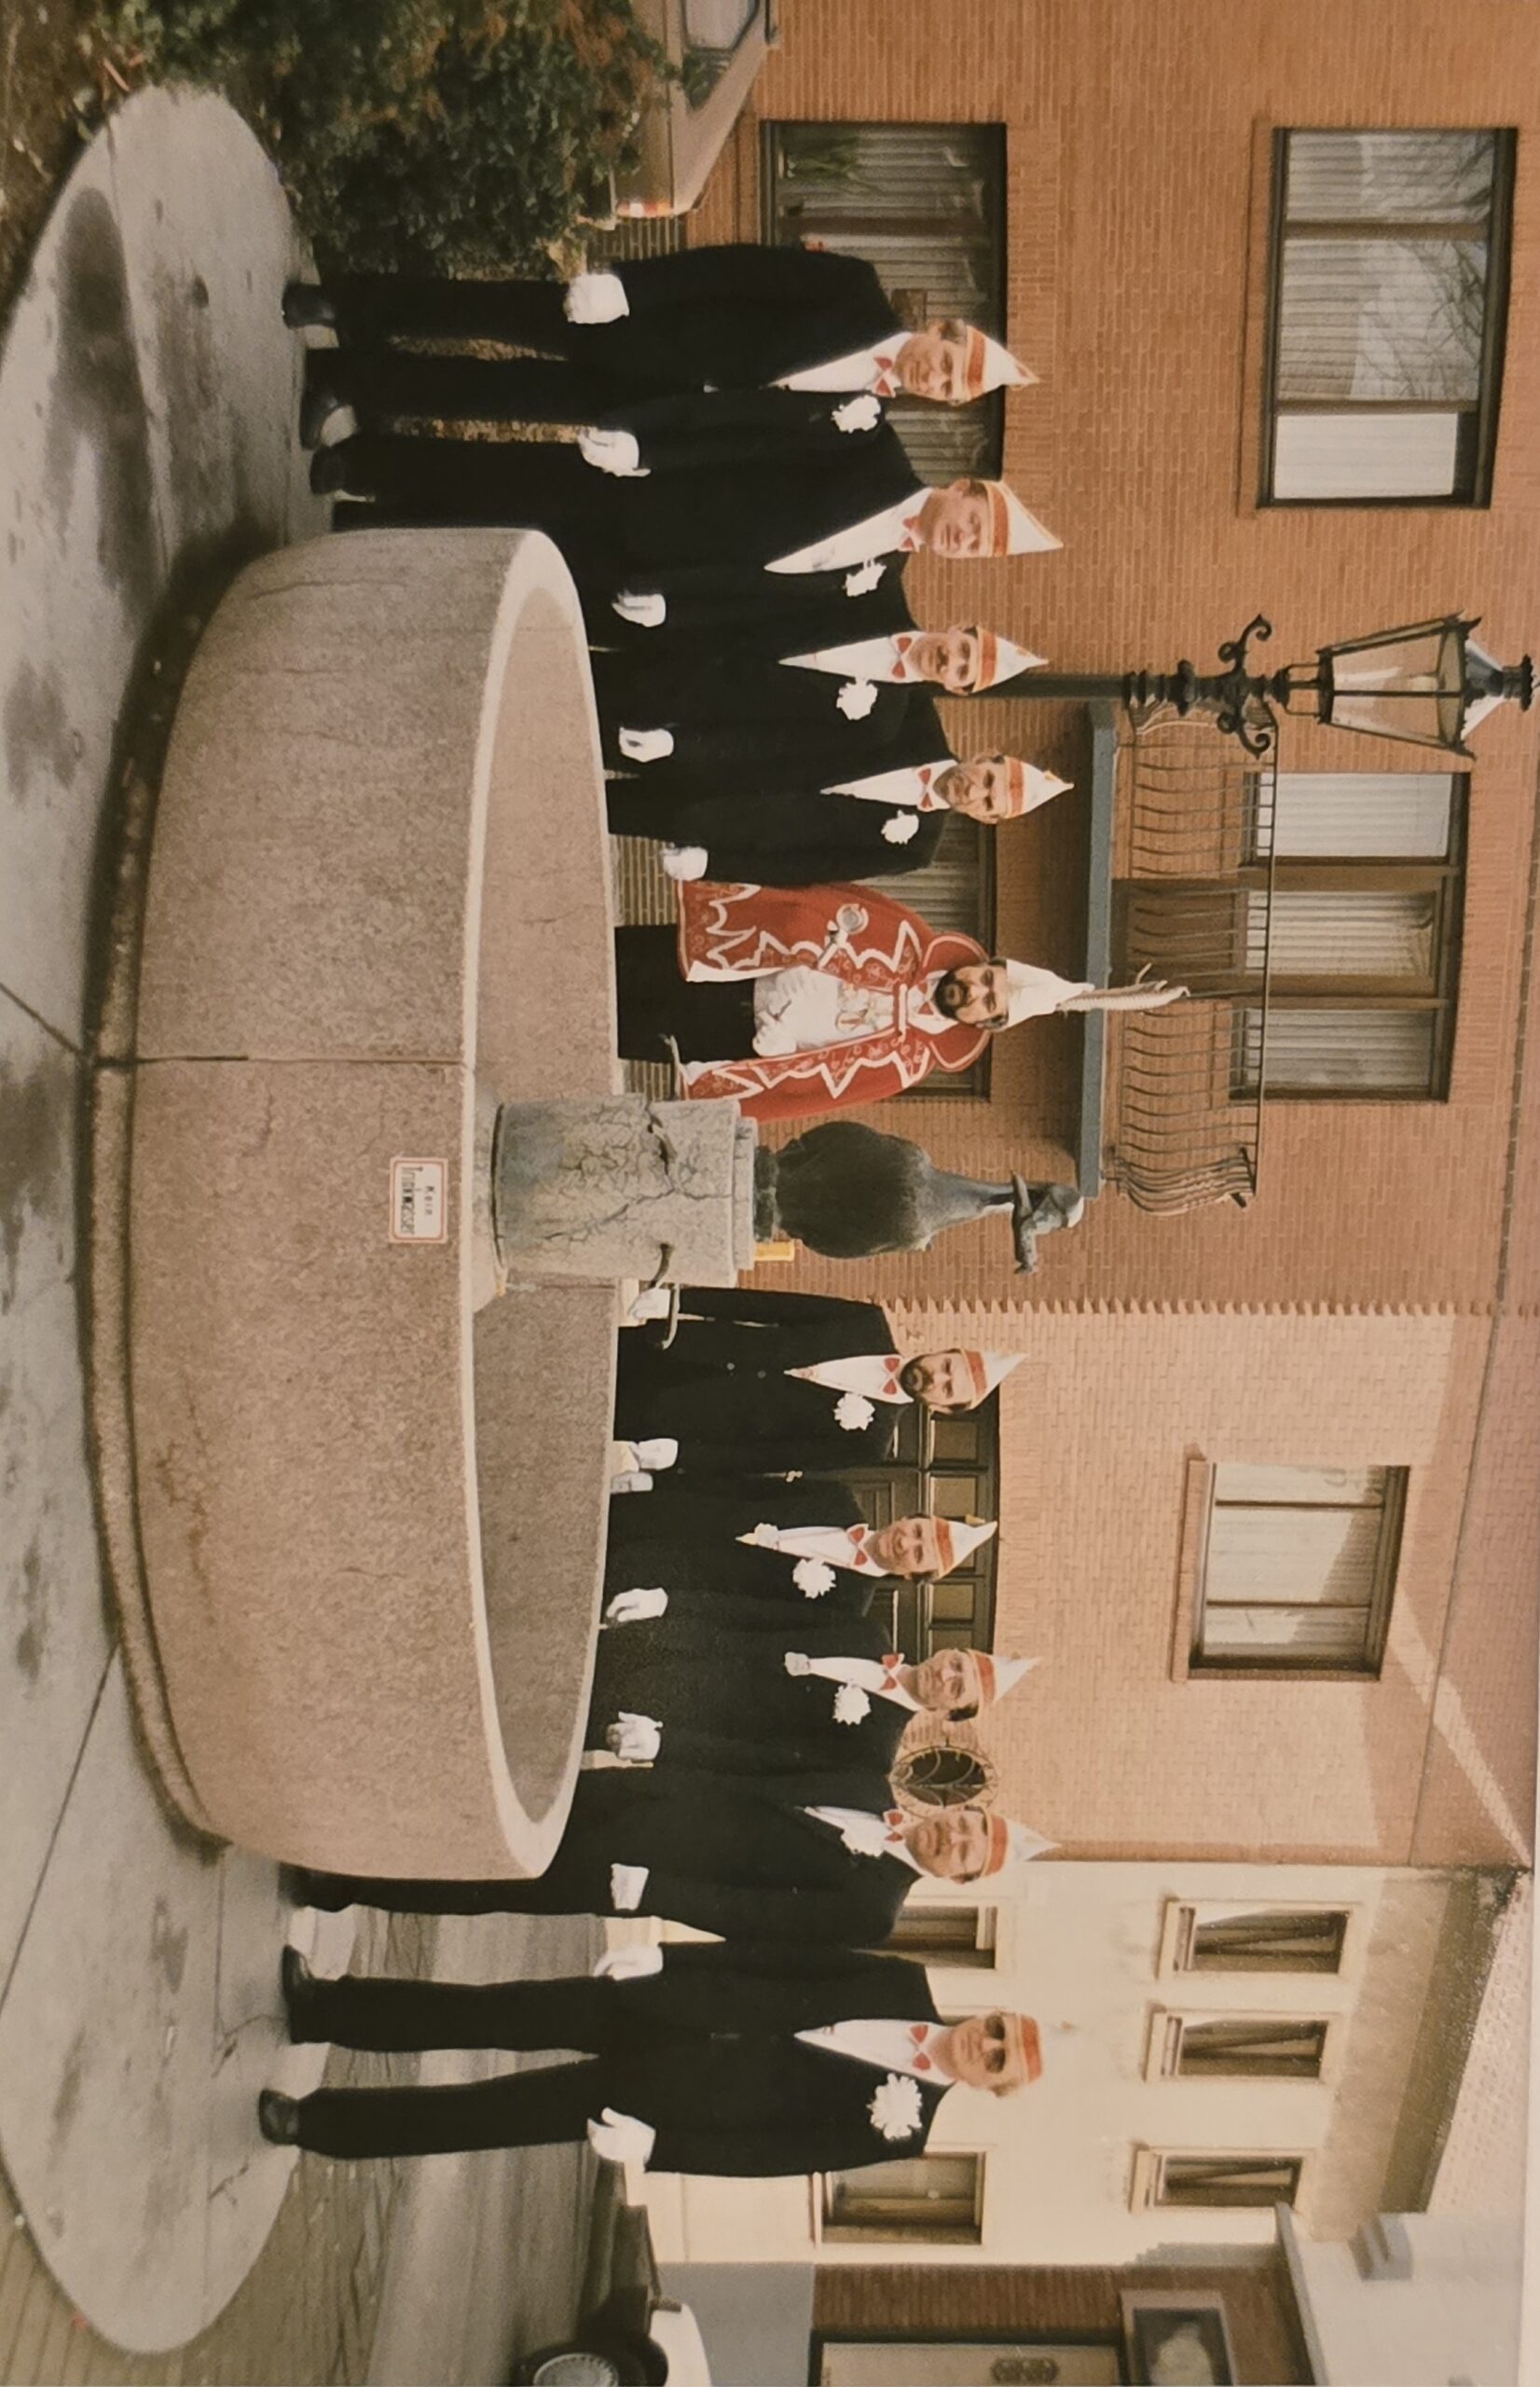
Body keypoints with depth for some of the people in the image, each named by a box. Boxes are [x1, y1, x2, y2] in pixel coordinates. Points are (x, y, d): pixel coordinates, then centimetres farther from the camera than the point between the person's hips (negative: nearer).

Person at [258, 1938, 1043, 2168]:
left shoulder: (899, 2122, -9)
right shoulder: (904, 1984, -1)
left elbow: (773, 2149, -12)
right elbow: (784, 1958, 1)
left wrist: (652, 2144, -18)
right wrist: (660, 1956, -6)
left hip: (662, 2094, -3)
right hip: (668, 2007, 3)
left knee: (504, 2114, -4)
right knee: (498, 2012, -2)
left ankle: (315, 2122, 11)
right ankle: (321, 2005, 14)